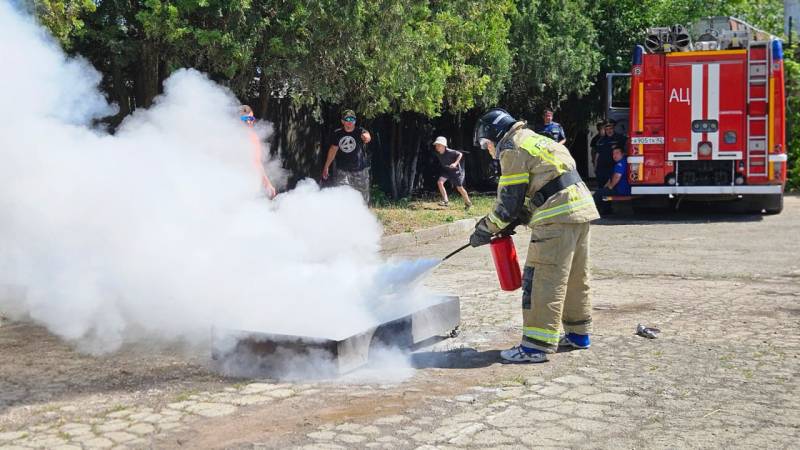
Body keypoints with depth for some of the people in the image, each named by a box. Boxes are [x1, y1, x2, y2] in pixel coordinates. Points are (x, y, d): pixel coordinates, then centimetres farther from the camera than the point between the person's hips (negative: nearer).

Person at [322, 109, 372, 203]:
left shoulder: (359, 131, -12)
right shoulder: (337, 134, -1)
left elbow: (367, 136, -36)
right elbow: (333, 149, 12)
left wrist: (366, 137, -62)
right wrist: (326, 167, 17)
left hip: (360, 171, -2)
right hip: (342, 171, 2)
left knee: (362, 199, 9)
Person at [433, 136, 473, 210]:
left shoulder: (450, 152, -28)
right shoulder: (437, 153, -9)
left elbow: (460, 154, -20)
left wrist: (455, 163, -29)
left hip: (455, 170, -5)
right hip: (446, 170, 5)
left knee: (459, 188, 1)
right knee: (439, 182, -18)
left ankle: (468, 203, 23)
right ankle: (445, 200, -10)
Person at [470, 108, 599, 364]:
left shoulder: (512, 149, -6)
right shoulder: (532, 140, 24)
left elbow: (508, 202, -7)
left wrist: (485, 230, 4)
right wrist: (513, 223, 19)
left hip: (557, 218, -10)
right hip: (581, 209, 10)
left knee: (543, 281, -8)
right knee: (576, 277, 18)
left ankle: (536, 346, -8)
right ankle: (578, 333, 29)